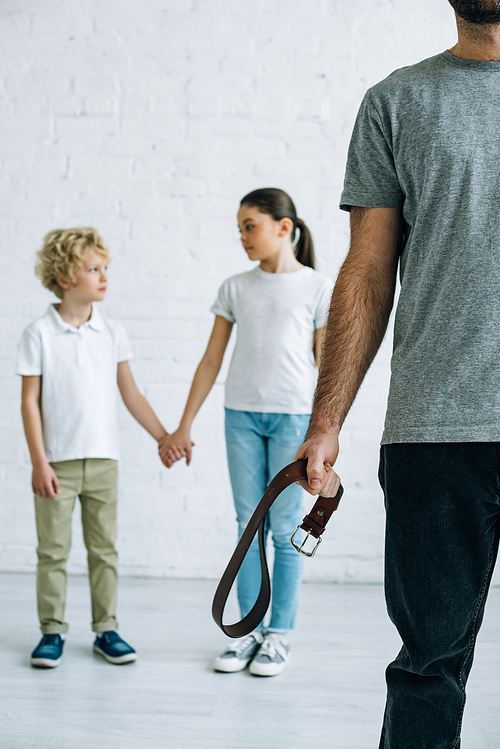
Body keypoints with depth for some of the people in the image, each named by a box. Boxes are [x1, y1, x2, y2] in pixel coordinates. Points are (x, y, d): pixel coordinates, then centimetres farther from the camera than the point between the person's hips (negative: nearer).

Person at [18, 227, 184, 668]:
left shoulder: (112, 333, 4)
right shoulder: (40, 334, -5)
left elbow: (131, 395, 9)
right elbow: (30, 401, -5)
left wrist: (165, 438, 6)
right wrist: (39, 462, -9)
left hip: (103, 459, 3)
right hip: (58, 462, -3)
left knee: (104, 548, 9)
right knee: (53, 549, 5)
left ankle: (106, 630, 19)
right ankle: (53, 631, 17)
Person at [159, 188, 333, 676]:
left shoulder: (318, 288, 1)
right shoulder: (235, 288, 9)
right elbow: (211, 361, 11)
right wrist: (183, 427, 8)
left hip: (294, 415, -3)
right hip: (241, 414, 3)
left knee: (285, 528, 1)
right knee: (248, 524, 6)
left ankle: (280, 635, 11)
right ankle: (249, 630, 15)